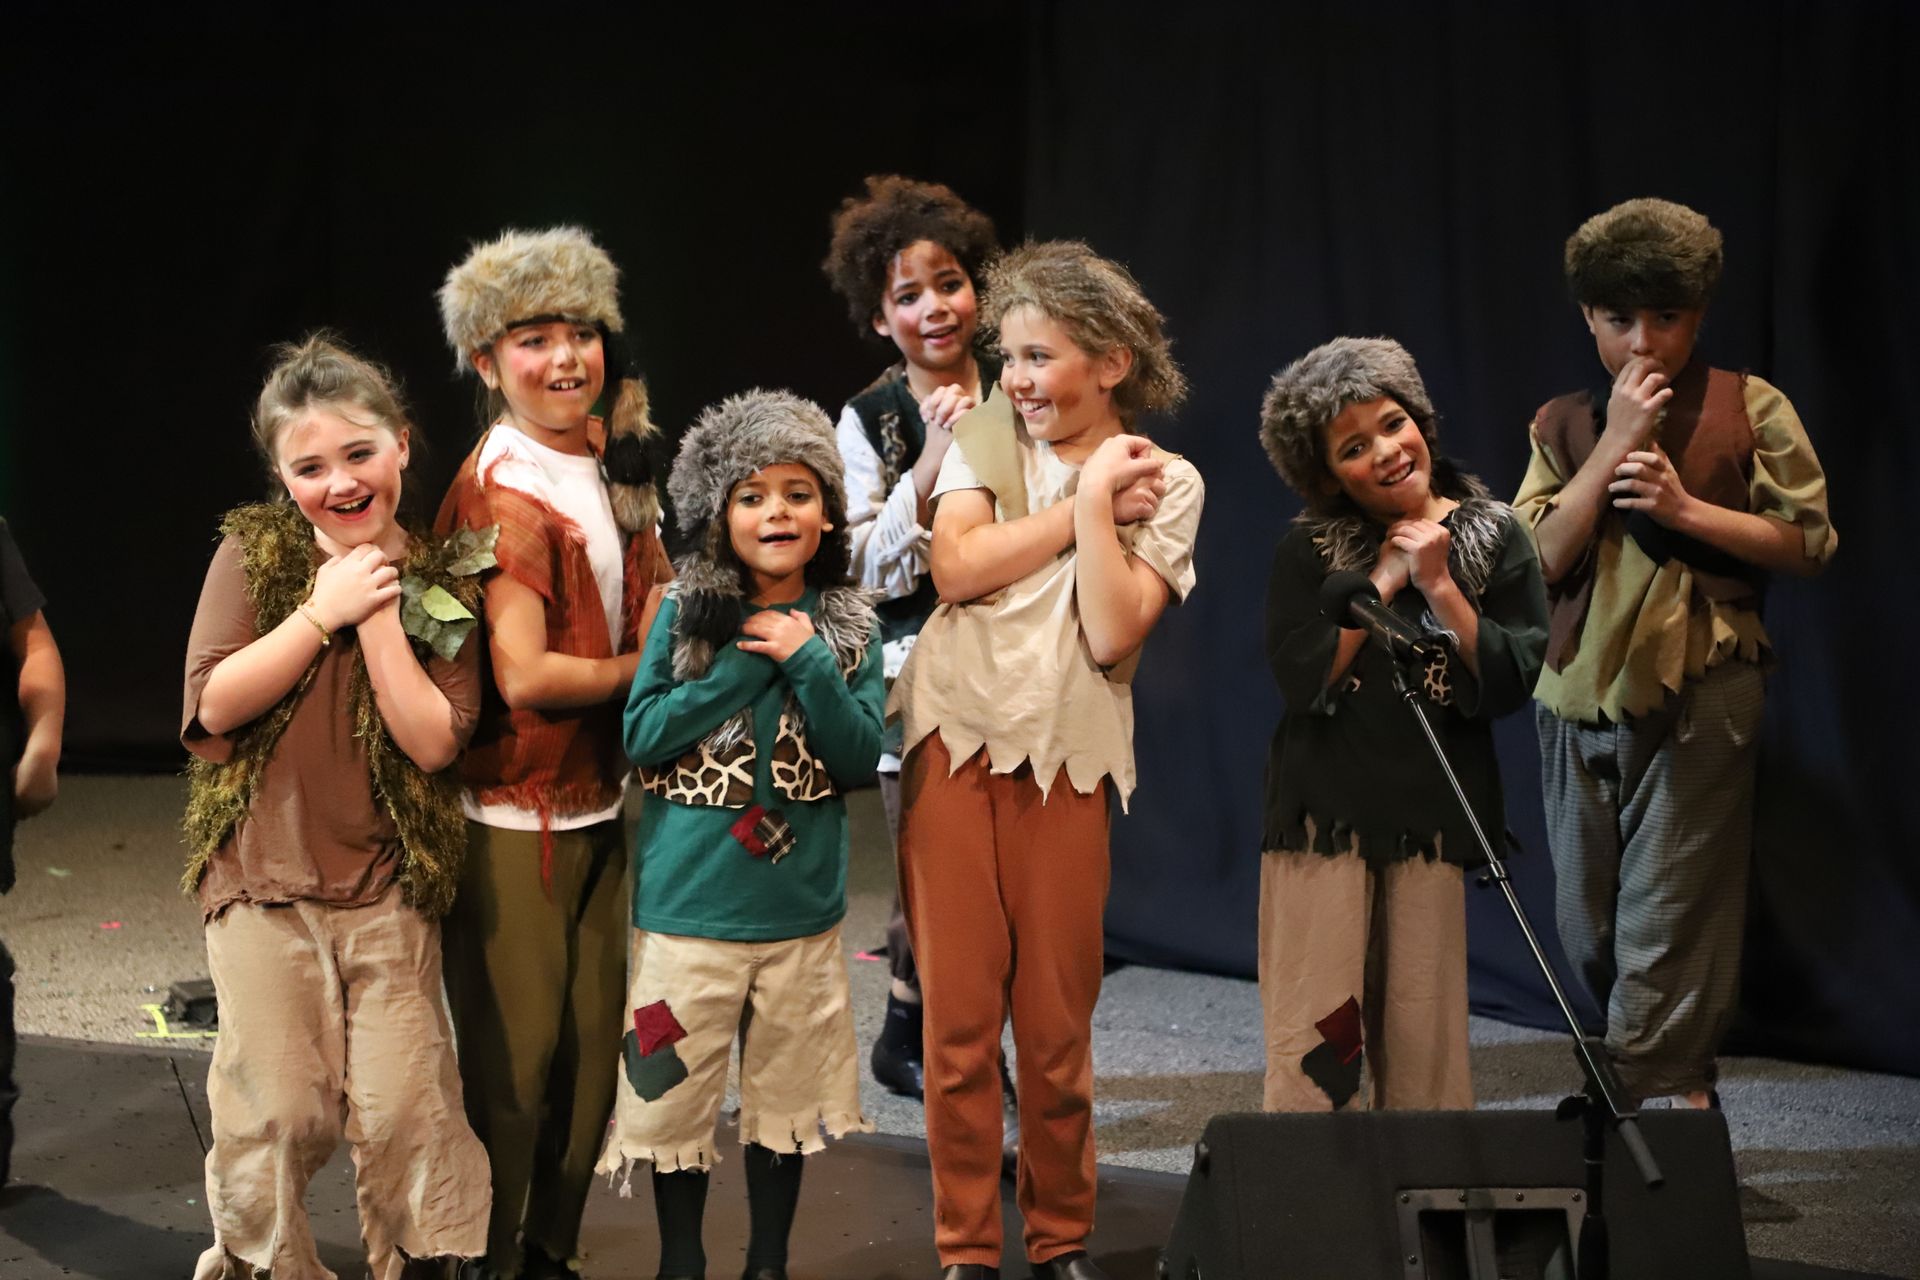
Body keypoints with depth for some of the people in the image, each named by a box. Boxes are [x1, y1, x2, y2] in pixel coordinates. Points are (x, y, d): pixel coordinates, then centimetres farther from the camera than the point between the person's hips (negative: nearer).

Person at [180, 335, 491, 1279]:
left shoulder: (443, 581, -1)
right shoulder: (252, 554, -3)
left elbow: (435, 741, -9)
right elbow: (214, 703, -12)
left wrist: (379, 617, -14)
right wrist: (325, 609, -15)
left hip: (391, 883, 1)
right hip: (265, 875, -1)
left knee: (404, 1110, 1)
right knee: (279, 1111, 4)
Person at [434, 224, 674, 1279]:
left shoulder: (611, 458, 8)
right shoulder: (503, 490, -16)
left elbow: (647, 598, 21)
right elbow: (525, 677, -21)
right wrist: (644, 668, -8)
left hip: (604, 801, 8)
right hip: (515, 814, -8)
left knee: (592, 1045, 13)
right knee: (516, 1056, 0)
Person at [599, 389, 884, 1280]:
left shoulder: (848, 627, 2)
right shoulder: (686, 614, -2)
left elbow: (862, 757, -4)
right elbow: (641, 736, -10)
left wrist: (808, 663, -16)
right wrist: (748, 664, -14)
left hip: (802, 906, 2)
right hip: (688, 904, -2)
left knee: (786, 1098, 12)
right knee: (678, 1096, 6)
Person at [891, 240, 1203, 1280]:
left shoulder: (1167, 483, 3)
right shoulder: (986, 435, 7)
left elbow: (1112, 633, -10)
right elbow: (955, 568, -10)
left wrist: (1100, 505, -10)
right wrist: (1085, 500, -6)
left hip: (1065, 760, -1)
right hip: (955, 738, 1)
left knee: (1058, 1022, 4)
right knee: (959, 1017, 2)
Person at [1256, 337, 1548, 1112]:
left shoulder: (1493, 539, 5)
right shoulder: (1309, 552, 3)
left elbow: (1510, 683, -4)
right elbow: (1302, 679, -9)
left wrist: (1437, 586, -11)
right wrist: (1381, 582, -9)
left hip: (1436, 815, 1)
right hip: (1325, 814, -1)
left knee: (1424, 1038, 5)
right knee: (1316, 1032, -7)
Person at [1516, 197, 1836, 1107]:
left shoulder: (1749, 409, 2)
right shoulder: (1563, 426, 11)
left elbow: (1810, 543, -1)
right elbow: (1542, 559, -1)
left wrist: (1685, 507, -12)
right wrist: (1615, 442, -8)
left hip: (1698, 697, -5)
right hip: (1580, 698, 5)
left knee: (1664, 928, -10)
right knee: (1587, 929, 9)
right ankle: (1681, 1084, 24)